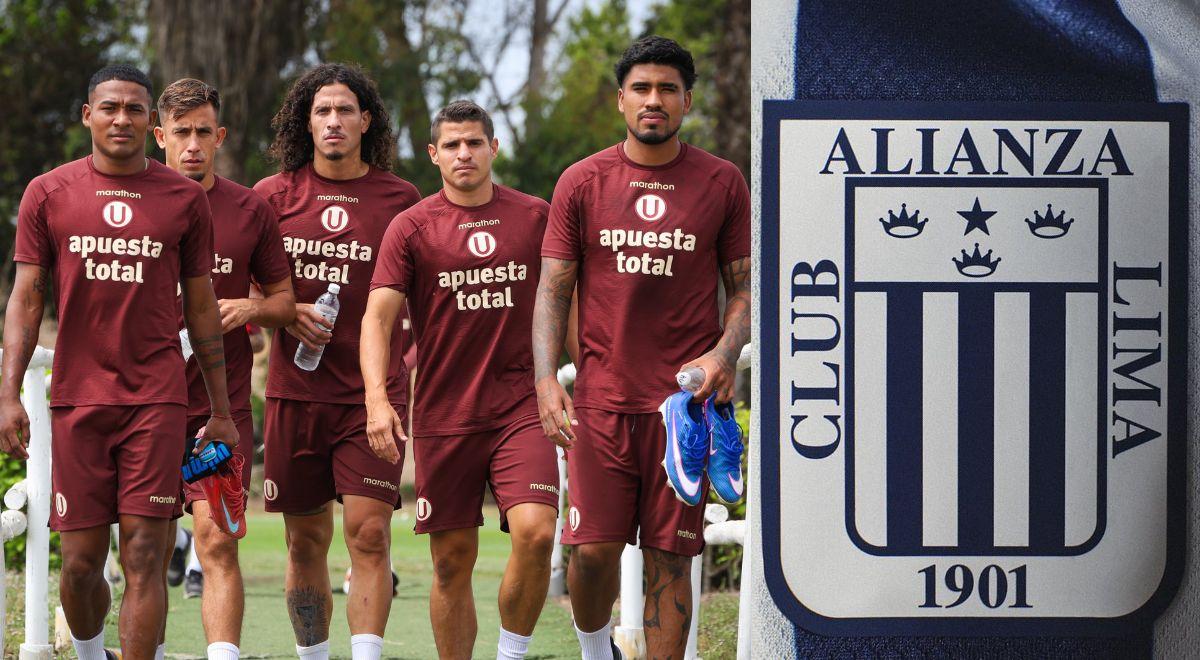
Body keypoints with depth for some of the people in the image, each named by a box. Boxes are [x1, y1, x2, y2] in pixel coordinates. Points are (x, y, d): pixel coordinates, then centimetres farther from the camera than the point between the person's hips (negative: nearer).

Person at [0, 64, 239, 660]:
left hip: (157, 398, -1)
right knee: (81, 560, 2)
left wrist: (221, 409, 11)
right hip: (77, 395, 1)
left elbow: (201, 306, 11)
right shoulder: (49, 194, 6)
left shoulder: (184, 198, 6)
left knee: (144, 554, -8)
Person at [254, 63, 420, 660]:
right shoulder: (273, 196, 6)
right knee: (306, 539, 7)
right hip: (295, 391, 1)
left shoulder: (400, 199, 5)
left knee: (369, 533, -11)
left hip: (373, 392, -1)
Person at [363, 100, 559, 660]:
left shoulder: (535, 216, 7)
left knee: (536, 531, -19)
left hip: (521, 405, 0)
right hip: (443, 415, 0)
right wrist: (378, 398, -18)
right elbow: (378, 315, -5)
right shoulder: (412, 227, 1)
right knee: (453, 560, 4)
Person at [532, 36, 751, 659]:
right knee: (594, 548, -6)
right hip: (602, 397, 0)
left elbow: (745, 287, 9)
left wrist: (724, 353, -10)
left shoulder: (721, 183, 5)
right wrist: (545, 378, -7)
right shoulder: (582, 182, 5)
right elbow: (552, 288, 6)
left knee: (669, 558, -1)